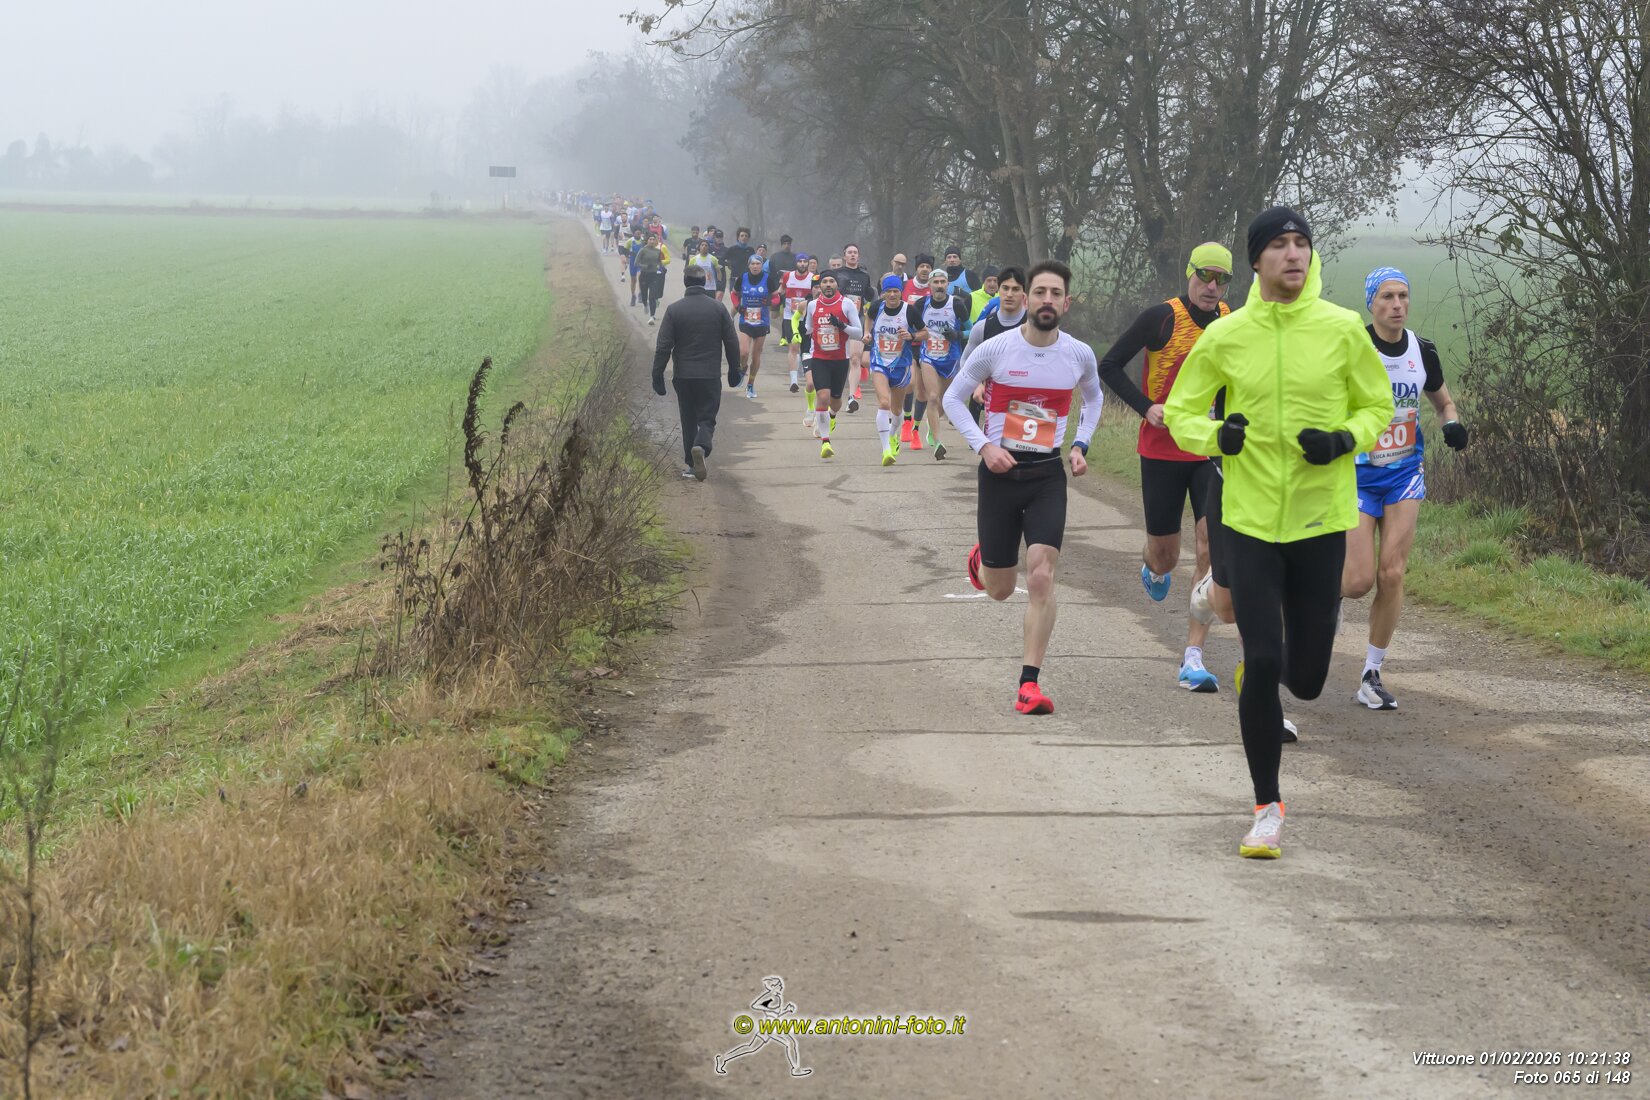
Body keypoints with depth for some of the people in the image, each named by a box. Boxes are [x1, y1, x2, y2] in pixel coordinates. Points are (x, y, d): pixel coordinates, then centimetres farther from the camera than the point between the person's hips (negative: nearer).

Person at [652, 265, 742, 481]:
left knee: (688, 420, 13)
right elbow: (732, 343, 3)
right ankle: (701, 446, -26)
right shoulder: (718, 309, -1)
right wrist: (734, 372, 14)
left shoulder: (674, 310, -4)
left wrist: (658, 376, 1)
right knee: (707, 418, 4)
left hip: (683, 375, 1)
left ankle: (690, 464, 14)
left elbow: (663, 347, -5)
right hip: (710, 375, 0)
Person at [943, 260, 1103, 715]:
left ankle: (1029, 685, -13)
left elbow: (1093, 397, 20)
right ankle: (981, 556, 48)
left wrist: (1081, 445, 6)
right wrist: (983, 445, -11)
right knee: (1000, 589, 8)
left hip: (1047, 473, 1)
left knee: (1041, 576, -17)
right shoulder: (995, 350, -10)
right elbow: (953, 398, 2)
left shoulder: (1080, 355, -3)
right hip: (1000, 470, -1)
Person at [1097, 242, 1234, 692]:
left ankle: (1193, 659, -10)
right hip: (1162, 449, -2)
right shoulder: (1162, 318, -9)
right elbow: (1109, 366, -5)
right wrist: (1147, 407, -15)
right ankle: (1154, 569, 50)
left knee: (1212, 544, -13)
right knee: (1165, 552, 7)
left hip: (1212, 452, 2)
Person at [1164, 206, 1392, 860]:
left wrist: (1344, 440, -12)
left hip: (1320, 520, 1)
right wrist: (1216, 436, -14)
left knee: (1305, 679, 4)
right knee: (1262, 663, -10)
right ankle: (1267, 807, 5)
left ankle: (1271, 687, 44)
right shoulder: (1225, 337, -2)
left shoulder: (1342, 329, -4)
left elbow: (1378, 407, 8)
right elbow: (1180, 413, 8)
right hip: (1250, 519, -1)